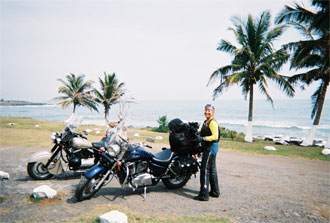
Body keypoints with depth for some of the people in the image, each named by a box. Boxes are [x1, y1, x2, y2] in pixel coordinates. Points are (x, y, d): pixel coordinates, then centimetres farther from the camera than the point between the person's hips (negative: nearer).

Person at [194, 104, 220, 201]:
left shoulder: (213, 122, -15)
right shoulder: (205, 122, 16)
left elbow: (215, 136, -23)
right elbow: (201, 132, 24)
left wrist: (203, 138, -29)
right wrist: (197, 135, 5)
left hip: (211, 147, -10)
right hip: (208, 147, 10)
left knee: (205, 170, -10)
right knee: (212, 170, 17)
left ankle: (204, 195, -6)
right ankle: (215, 192, 29)